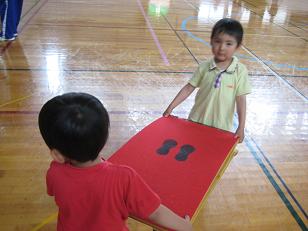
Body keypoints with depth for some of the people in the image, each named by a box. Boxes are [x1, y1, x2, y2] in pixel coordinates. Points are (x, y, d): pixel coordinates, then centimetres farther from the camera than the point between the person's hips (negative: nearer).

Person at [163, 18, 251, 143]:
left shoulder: (240, 71, -12)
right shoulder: (204, 67, -7)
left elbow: (241, 100, -10)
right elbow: (188, 88, -2)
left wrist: (241, 127, -12)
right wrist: (171, 107, -4)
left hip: (221, 127, -2)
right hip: (197, 121, 2)